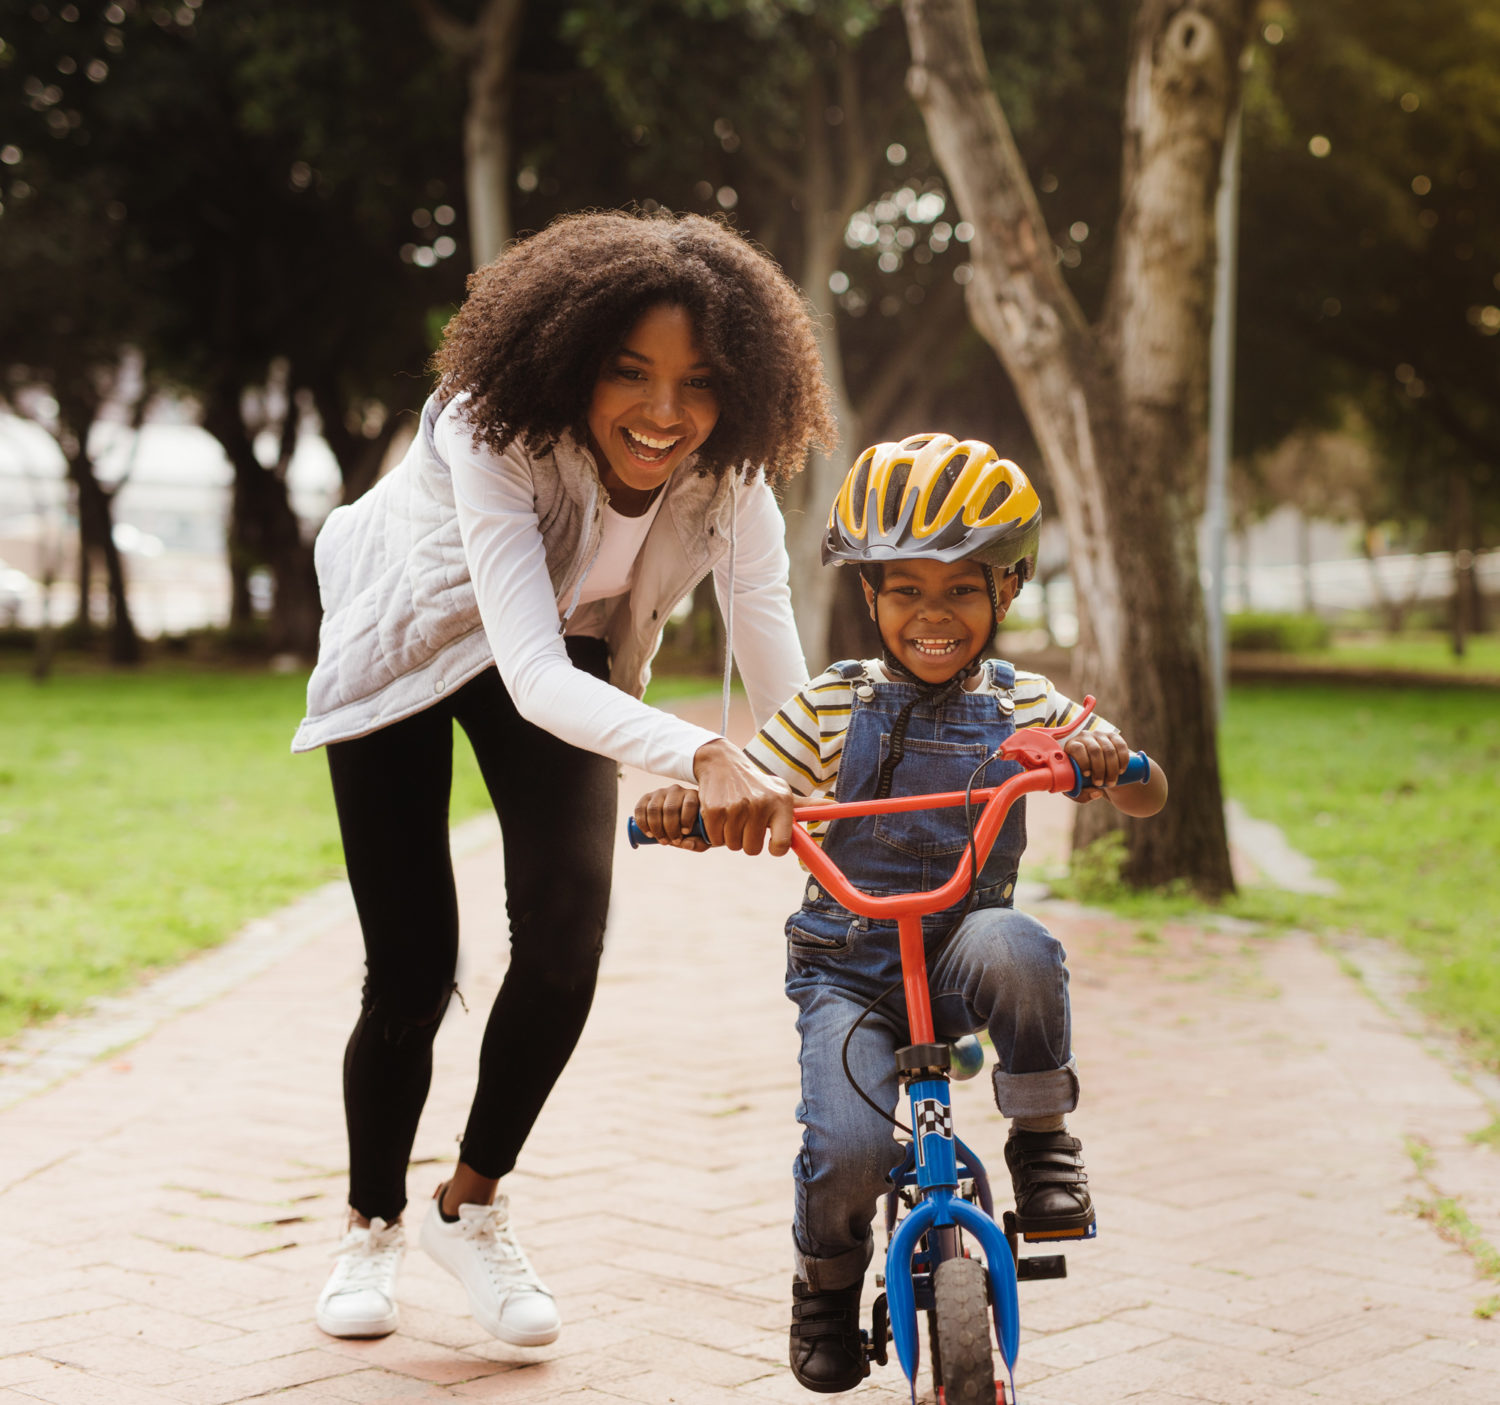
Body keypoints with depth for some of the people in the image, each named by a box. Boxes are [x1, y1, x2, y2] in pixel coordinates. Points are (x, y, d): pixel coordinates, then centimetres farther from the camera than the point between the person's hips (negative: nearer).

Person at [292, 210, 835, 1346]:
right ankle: (372, 1228, 23)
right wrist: (701, 758, -65)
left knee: (567, 925, -18)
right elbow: (531, 674, -49)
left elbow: (786, 691, -28)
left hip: (563, 652, 3)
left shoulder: (728, 476, -26)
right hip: (408, 646, -3)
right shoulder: (495, 434, -38)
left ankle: (474, 1207, 6)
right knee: (411, 972, -5)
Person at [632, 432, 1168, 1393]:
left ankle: (1044, 1136, -10)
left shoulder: (1026, 709, 4)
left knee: (1015, 946, -36)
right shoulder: (831, 709, 2)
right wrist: (680, 806, -24)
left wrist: (1109, 760, -22)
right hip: (848, 968, 0)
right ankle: (828, 1281, 12)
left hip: (960, 954, 1)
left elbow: (1148, 798, 2)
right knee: (849, 1151, -23)